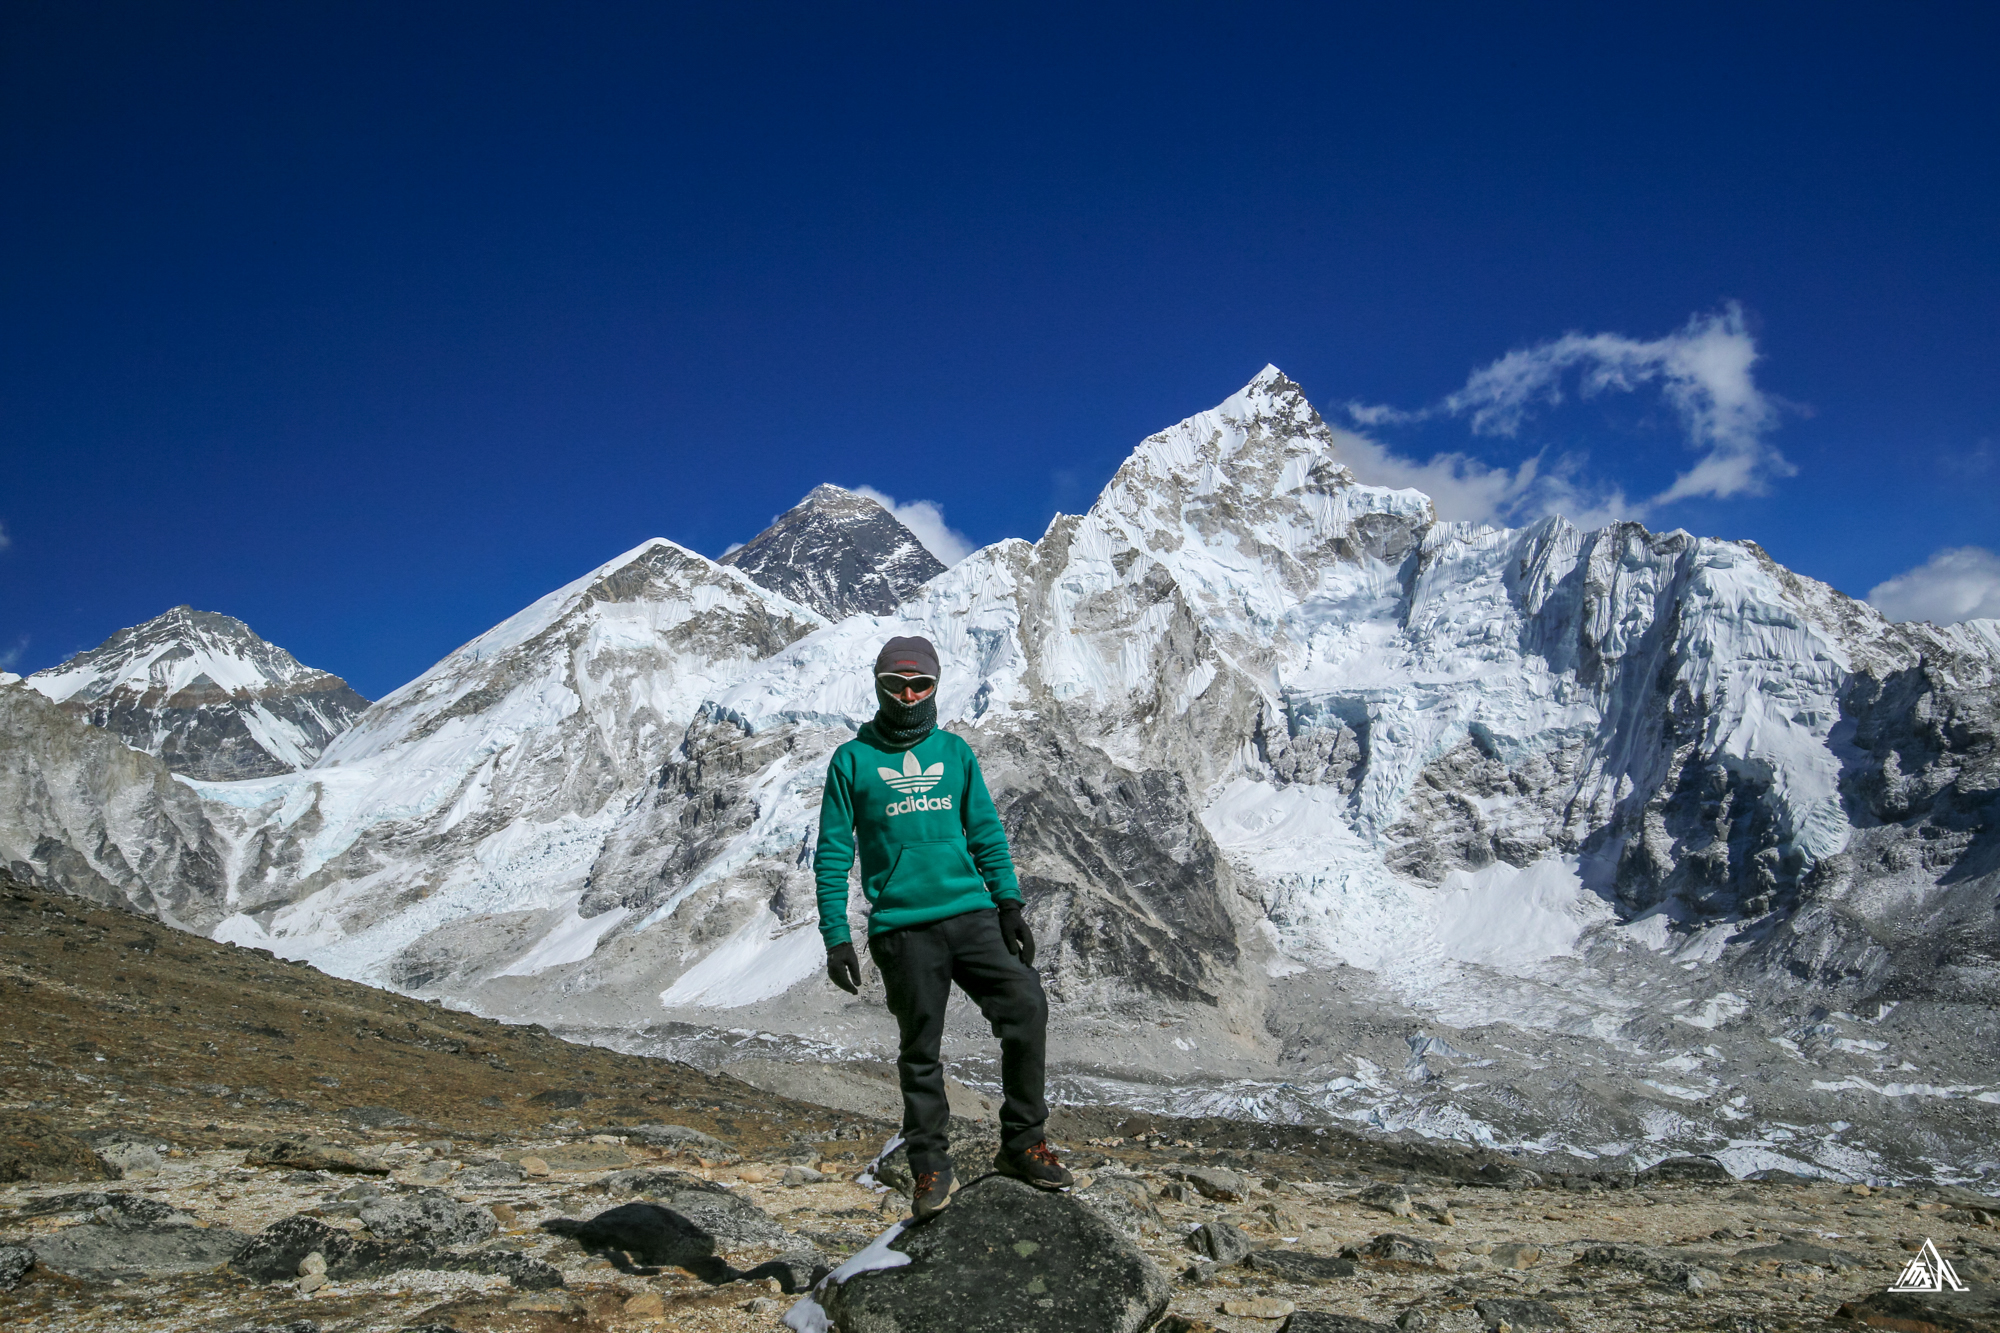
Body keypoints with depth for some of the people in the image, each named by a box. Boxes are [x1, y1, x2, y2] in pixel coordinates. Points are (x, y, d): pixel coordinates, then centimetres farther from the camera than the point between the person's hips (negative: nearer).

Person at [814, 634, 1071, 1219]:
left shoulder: (955, 752, 13)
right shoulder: (852, 760, 5)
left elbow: (987, 833, 15)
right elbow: (833, 853, 5)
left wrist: (1009, 905, 6)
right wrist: (835, 937, -1)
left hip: (972, 914, 2)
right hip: (902, 928, -2)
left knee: (1026, 1008, -12)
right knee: (920, 1050, 3)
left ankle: (1022, 1142, 2)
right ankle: (930, 1165, 19)